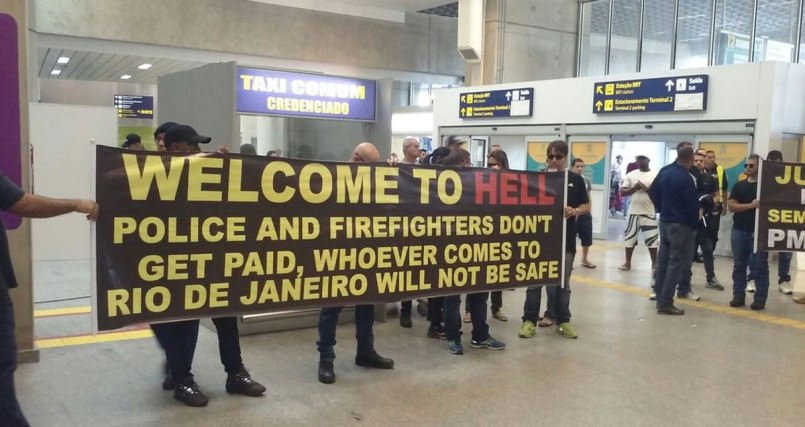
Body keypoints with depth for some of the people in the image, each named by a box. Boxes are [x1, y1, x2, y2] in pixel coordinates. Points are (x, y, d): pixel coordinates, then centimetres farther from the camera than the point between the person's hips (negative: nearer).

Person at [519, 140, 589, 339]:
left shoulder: (575, 180, 5)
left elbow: (586, 206, 8)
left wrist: (575, 211, -12)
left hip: (565, 240, 1)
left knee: (562, 283, 10)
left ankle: (563, 321, 22)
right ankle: (529, 320, 12)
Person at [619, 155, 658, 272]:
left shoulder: (655, 175, -1)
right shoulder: (631, 175, 6)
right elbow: (622, 192, 2)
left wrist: (646, 188, -19)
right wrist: (634, 188, -13)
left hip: (649, 212, -3)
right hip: (634, 211, 3)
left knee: (652, 238, -2)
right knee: (629, 236, 8)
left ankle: (654, 263, 10)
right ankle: (627, 262, 19)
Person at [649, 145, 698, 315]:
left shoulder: (664, 171, 3)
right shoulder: (687, 178, -21)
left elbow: (653, 192, 11)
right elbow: (693, 205, -18)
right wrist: (694, 223, -1)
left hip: (664, 221, 8)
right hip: (681, 224, -8)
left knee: (663, 260, 13)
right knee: (677, 263, -3)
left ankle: (660, 298, 19)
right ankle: (665, 303, -3)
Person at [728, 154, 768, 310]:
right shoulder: (739, 186, 9)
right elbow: (731, 206, -2)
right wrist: (751, 205, -14)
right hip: (739, 230, 4)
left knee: (759, 266, -1)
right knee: (739, 265, 8)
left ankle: (760, 299, 6)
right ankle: (738, 296, 15)